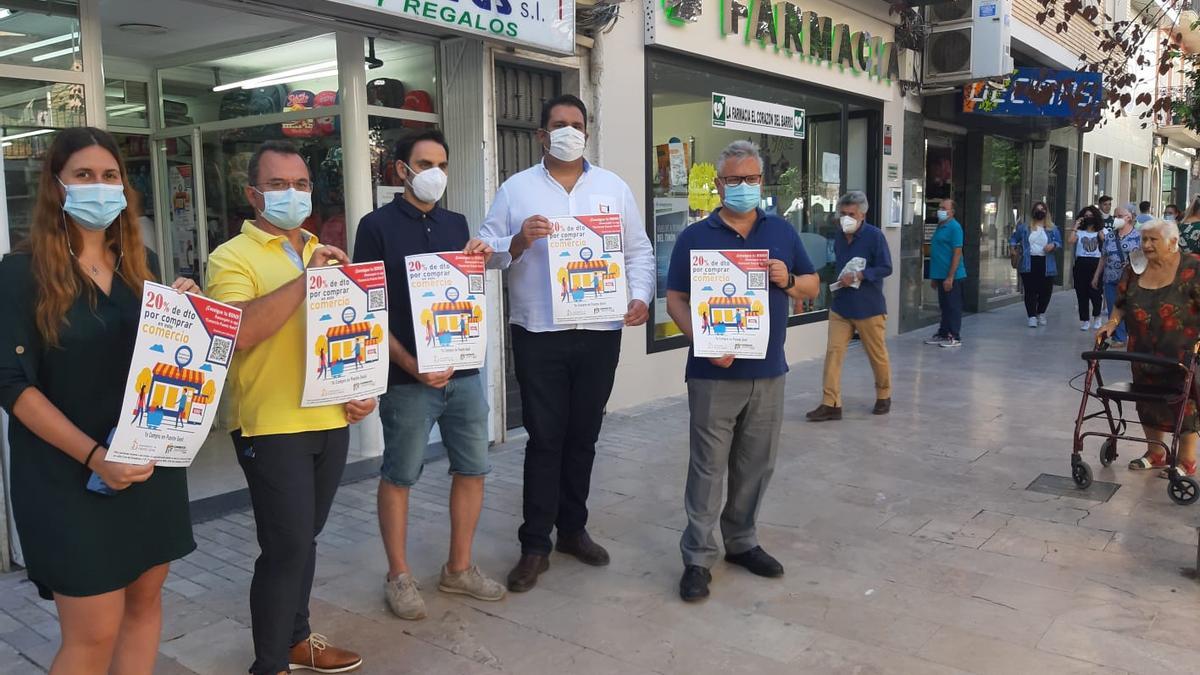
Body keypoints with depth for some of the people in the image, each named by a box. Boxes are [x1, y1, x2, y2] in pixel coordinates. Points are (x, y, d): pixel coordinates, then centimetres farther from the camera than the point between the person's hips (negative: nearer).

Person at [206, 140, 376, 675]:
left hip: (332, 422, 6)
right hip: (272, 428, -6)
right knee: (286, 546, -3)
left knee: (302, 539, 18)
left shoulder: (323, 255, 14)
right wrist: (307, 278, -24)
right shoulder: (232, 258, -7)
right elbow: (238, 333, -24)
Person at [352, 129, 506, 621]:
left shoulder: (456, 224, 12)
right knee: (398, 477, 6)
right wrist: (411, 365, -17)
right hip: (408, 377, -5)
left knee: (472, 469, 10)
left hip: (464, 370, 6)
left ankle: (459, 568, 25)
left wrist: (479, 261, -1)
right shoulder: (377, 225, -4)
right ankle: (399, 576, 21)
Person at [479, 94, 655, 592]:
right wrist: (519, 241, -18)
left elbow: (639, 252, 10)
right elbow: (487, 251, 1)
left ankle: (573, 529, 27)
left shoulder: (613, 187, 10)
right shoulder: (517, 189, 4)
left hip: (600, 333, 3)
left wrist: (640, 297, -6)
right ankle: (535, 545, 11)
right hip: (538, 334, -2)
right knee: (545, 438, 1)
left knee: (583, 436, 12)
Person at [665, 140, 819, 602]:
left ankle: (741, 542, 29)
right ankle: (697, 558, 9)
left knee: (756, 465, 13)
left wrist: (788, 280, -8)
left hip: (768, 373, 4)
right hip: (714, 374, -4)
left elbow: (813, 286, 15)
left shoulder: (782, 232, 10)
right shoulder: (695, 237, 0)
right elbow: (676, 300, -4)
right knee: (708, 468, 0)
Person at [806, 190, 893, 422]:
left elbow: (886, 268, -14)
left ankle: (883, 397, 31)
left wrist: (857, 276, -22)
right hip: (840, 306, 5)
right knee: (833, 351, -5)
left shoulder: (874, 235, -10)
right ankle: (830, 404, -3)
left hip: (869, 308, -5)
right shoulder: (839, 239, 9)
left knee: (877, 355, 10)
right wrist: (840, 280, 10)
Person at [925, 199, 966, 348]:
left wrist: (950, 277, -20)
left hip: (951, 276, -8)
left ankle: (955, 337, 6)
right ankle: (943, 334, 23)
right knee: (944, 306, 15)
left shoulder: (954, 227, -12)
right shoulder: (940, 227, 14)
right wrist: (934, 276, 18)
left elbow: (957, 253, -16)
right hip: (940, 275, 8)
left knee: (953, 307, 0)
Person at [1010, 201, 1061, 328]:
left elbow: (1059, 242, 5)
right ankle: (1032, 316, -1)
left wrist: (1053, 245, -16)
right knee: (1030, 291, -5)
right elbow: (1014, 238, 16)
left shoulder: (1052, 229, 8)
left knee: (1045, 291, 5)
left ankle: (1041, 314, 27)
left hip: (1046, 264, 1)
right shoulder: (1024, 227, 8)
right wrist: (1013, 247, 1)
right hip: (1029, 264, -1)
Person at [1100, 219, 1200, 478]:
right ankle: (1155, 454, 32)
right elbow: (1122, 304, 12)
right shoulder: (1135, 270, 4)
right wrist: (1112, 323, -4)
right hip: (1144, 355, 5)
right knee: (1148, 404, 15)